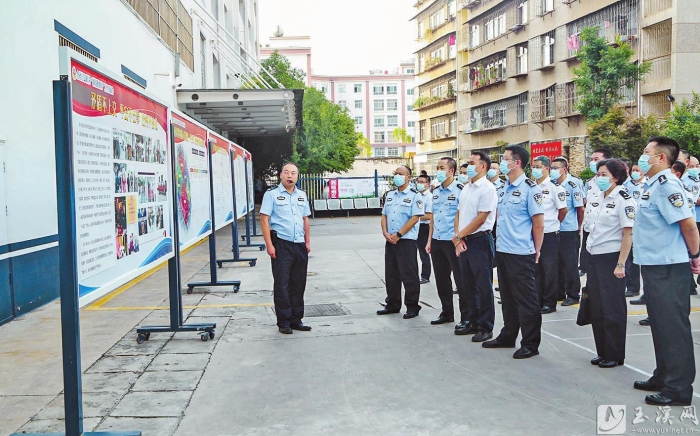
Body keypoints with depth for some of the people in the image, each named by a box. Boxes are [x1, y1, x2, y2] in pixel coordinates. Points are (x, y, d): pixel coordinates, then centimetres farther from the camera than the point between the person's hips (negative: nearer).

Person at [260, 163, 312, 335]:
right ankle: (283, 322, 9)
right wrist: (269, 245, -14)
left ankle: (296, 319, 20)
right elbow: (264, 219, -8)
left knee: (298, 284, 10)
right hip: (281, 244, -5)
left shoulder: (302, 195, 14)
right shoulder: (272, 194, -3)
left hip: (300, 245, 6)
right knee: (282, 285, 0)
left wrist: (307, 242, 12)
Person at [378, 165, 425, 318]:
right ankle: (392, 305, 23)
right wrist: (385, 233, -3)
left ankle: (412, 307, 7)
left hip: (406, 241, -7)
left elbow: (415, 218, -13)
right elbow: (384, 215, 14)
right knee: (391, 274, 12)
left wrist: (398, 235, -16)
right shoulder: (390, 195, 15)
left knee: (409, 275, -2)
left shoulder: (414, 195, -5)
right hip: (390, 241, 7)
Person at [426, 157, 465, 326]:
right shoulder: (436, 191, 13)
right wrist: (429, 240, 14)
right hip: (437, 241, 7)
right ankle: (447, 313, 27)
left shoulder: (460, 190, -9)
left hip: (453, 242, -7)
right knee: (441, 279, 14)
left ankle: (466, 317, 7)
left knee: (461, 280, -1)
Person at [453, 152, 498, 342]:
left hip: (480, 241, -8)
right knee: (468, 285, 14)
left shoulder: (487, 188, -11)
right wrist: (457, 236, -1)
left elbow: (481, 218, -16)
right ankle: (472, 322, 26)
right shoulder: (466, 188, 14)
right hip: (463, 242, 8)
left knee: (483, 287, -1)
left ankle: (486, 328, 7)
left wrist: (459, 235, -11)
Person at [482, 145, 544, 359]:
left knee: (526, 299, 2)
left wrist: (536, 252, -7)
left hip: (521, 254, -8)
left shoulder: (529, 188, -12)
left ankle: (530, 344, 11)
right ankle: (508, 336, 29)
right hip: (503, 251, 8)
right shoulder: (504, 189, 12)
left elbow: (539, 223, -11)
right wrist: (500, 242, 15)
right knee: (508, 297, 17)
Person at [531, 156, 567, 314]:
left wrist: (553, 224, 4)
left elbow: (563, 210, -6)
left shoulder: (554, 187, -8)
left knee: (550, 269, 1)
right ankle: (537, 300, 22)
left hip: (549, 234, -6)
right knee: (536, 269, 12)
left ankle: (550, 303, 9)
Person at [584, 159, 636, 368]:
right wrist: (590, 254, 14)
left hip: (611, 258, -7)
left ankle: (615, 355, 13)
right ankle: (602, 352, 23)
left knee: (613, 309, 2)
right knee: (597, 308, 11)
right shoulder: (598, 198, 10)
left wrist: (621, 264, -18)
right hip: (594, 257, 7)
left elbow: (628, 234, -14)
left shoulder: (623, 200, -11)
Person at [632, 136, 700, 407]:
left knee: (673, 326, -2)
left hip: (668, 267, -10)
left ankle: (678, 389, 6)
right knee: (660, 323, 18)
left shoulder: (666, 184, -16)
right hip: (654, 265, 10)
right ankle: (664, 377, 30)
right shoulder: (653, 184, 13)